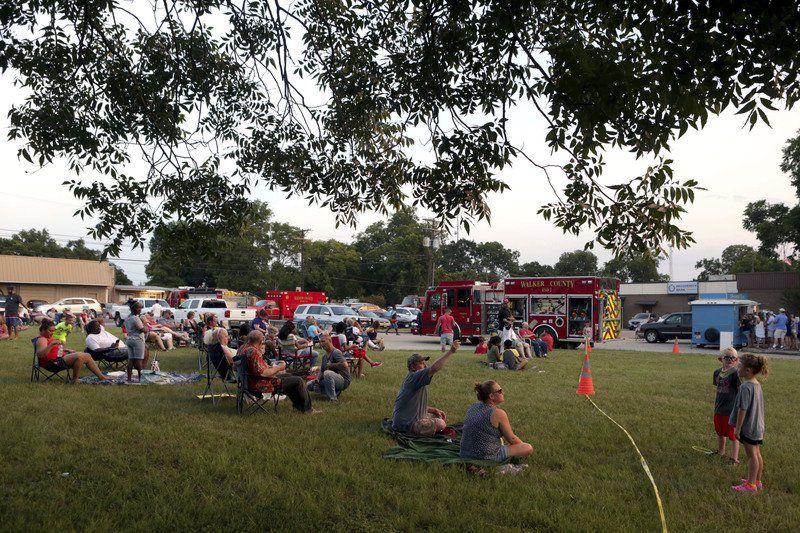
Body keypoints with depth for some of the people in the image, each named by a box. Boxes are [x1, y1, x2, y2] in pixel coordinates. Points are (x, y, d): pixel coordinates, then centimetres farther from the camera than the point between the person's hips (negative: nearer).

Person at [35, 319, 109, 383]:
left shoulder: (49, 338, 20)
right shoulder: (41, 340, -11)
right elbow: (39, 354, -28)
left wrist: (67, 350, 17)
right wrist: (52, 344, -37)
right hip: (54, 362, -11)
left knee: (87, 356, 6)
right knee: (79, 356, -29)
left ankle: (101, 377, 7)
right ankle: (75, 380, -17)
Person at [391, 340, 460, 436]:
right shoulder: (414, 377, -17)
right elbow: (434, 368, -33)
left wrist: (434, 410, 8)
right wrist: (451, 352, -33)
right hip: (406, 423, -10)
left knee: (440, 416, 18)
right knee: (441, 424, -15)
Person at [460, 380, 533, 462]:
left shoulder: (472, 407, 3)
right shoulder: (498, 413, -18)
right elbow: (511, 439, -6)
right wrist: (522, 444, 16)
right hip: (487, 457, -7)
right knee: (529, 448, -4)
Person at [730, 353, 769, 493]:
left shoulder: (746, 387, -23)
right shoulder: (757, 384, 5)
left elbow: (743, 409, -23)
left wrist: (737, 428, -17)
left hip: (749, 426, -9)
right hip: (758, 425, 9)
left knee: (751, 455, 0)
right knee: (757, 454, 17)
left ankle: (750, 485, 9)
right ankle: (757, 481, 29)